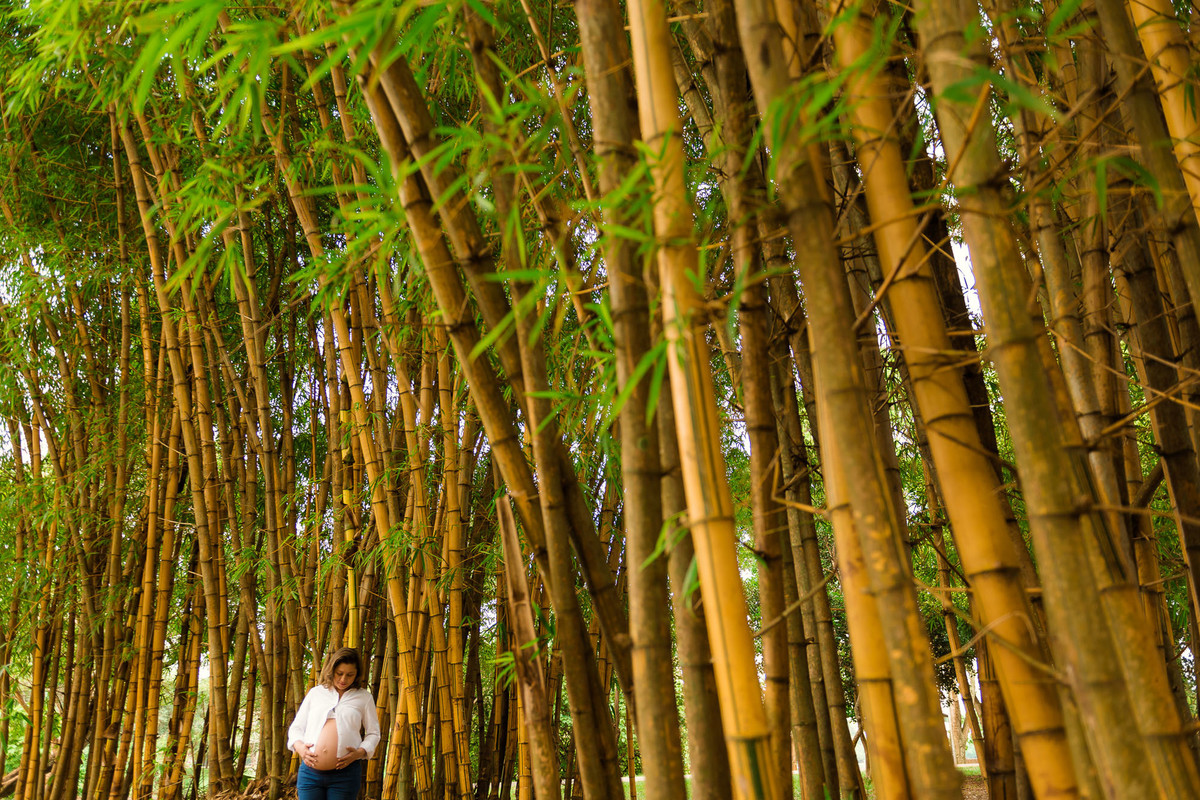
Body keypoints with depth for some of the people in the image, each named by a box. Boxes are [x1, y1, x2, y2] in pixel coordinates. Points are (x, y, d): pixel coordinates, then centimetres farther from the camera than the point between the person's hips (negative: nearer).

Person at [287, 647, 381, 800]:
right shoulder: (315, 692, 15)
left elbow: (373, 733, 12)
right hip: (310, 773, 2)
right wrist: (299, 746, -4)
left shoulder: (364, 697, 11)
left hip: (345, 774, -1)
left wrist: (361, 752, -7)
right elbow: (296, 727, 17)